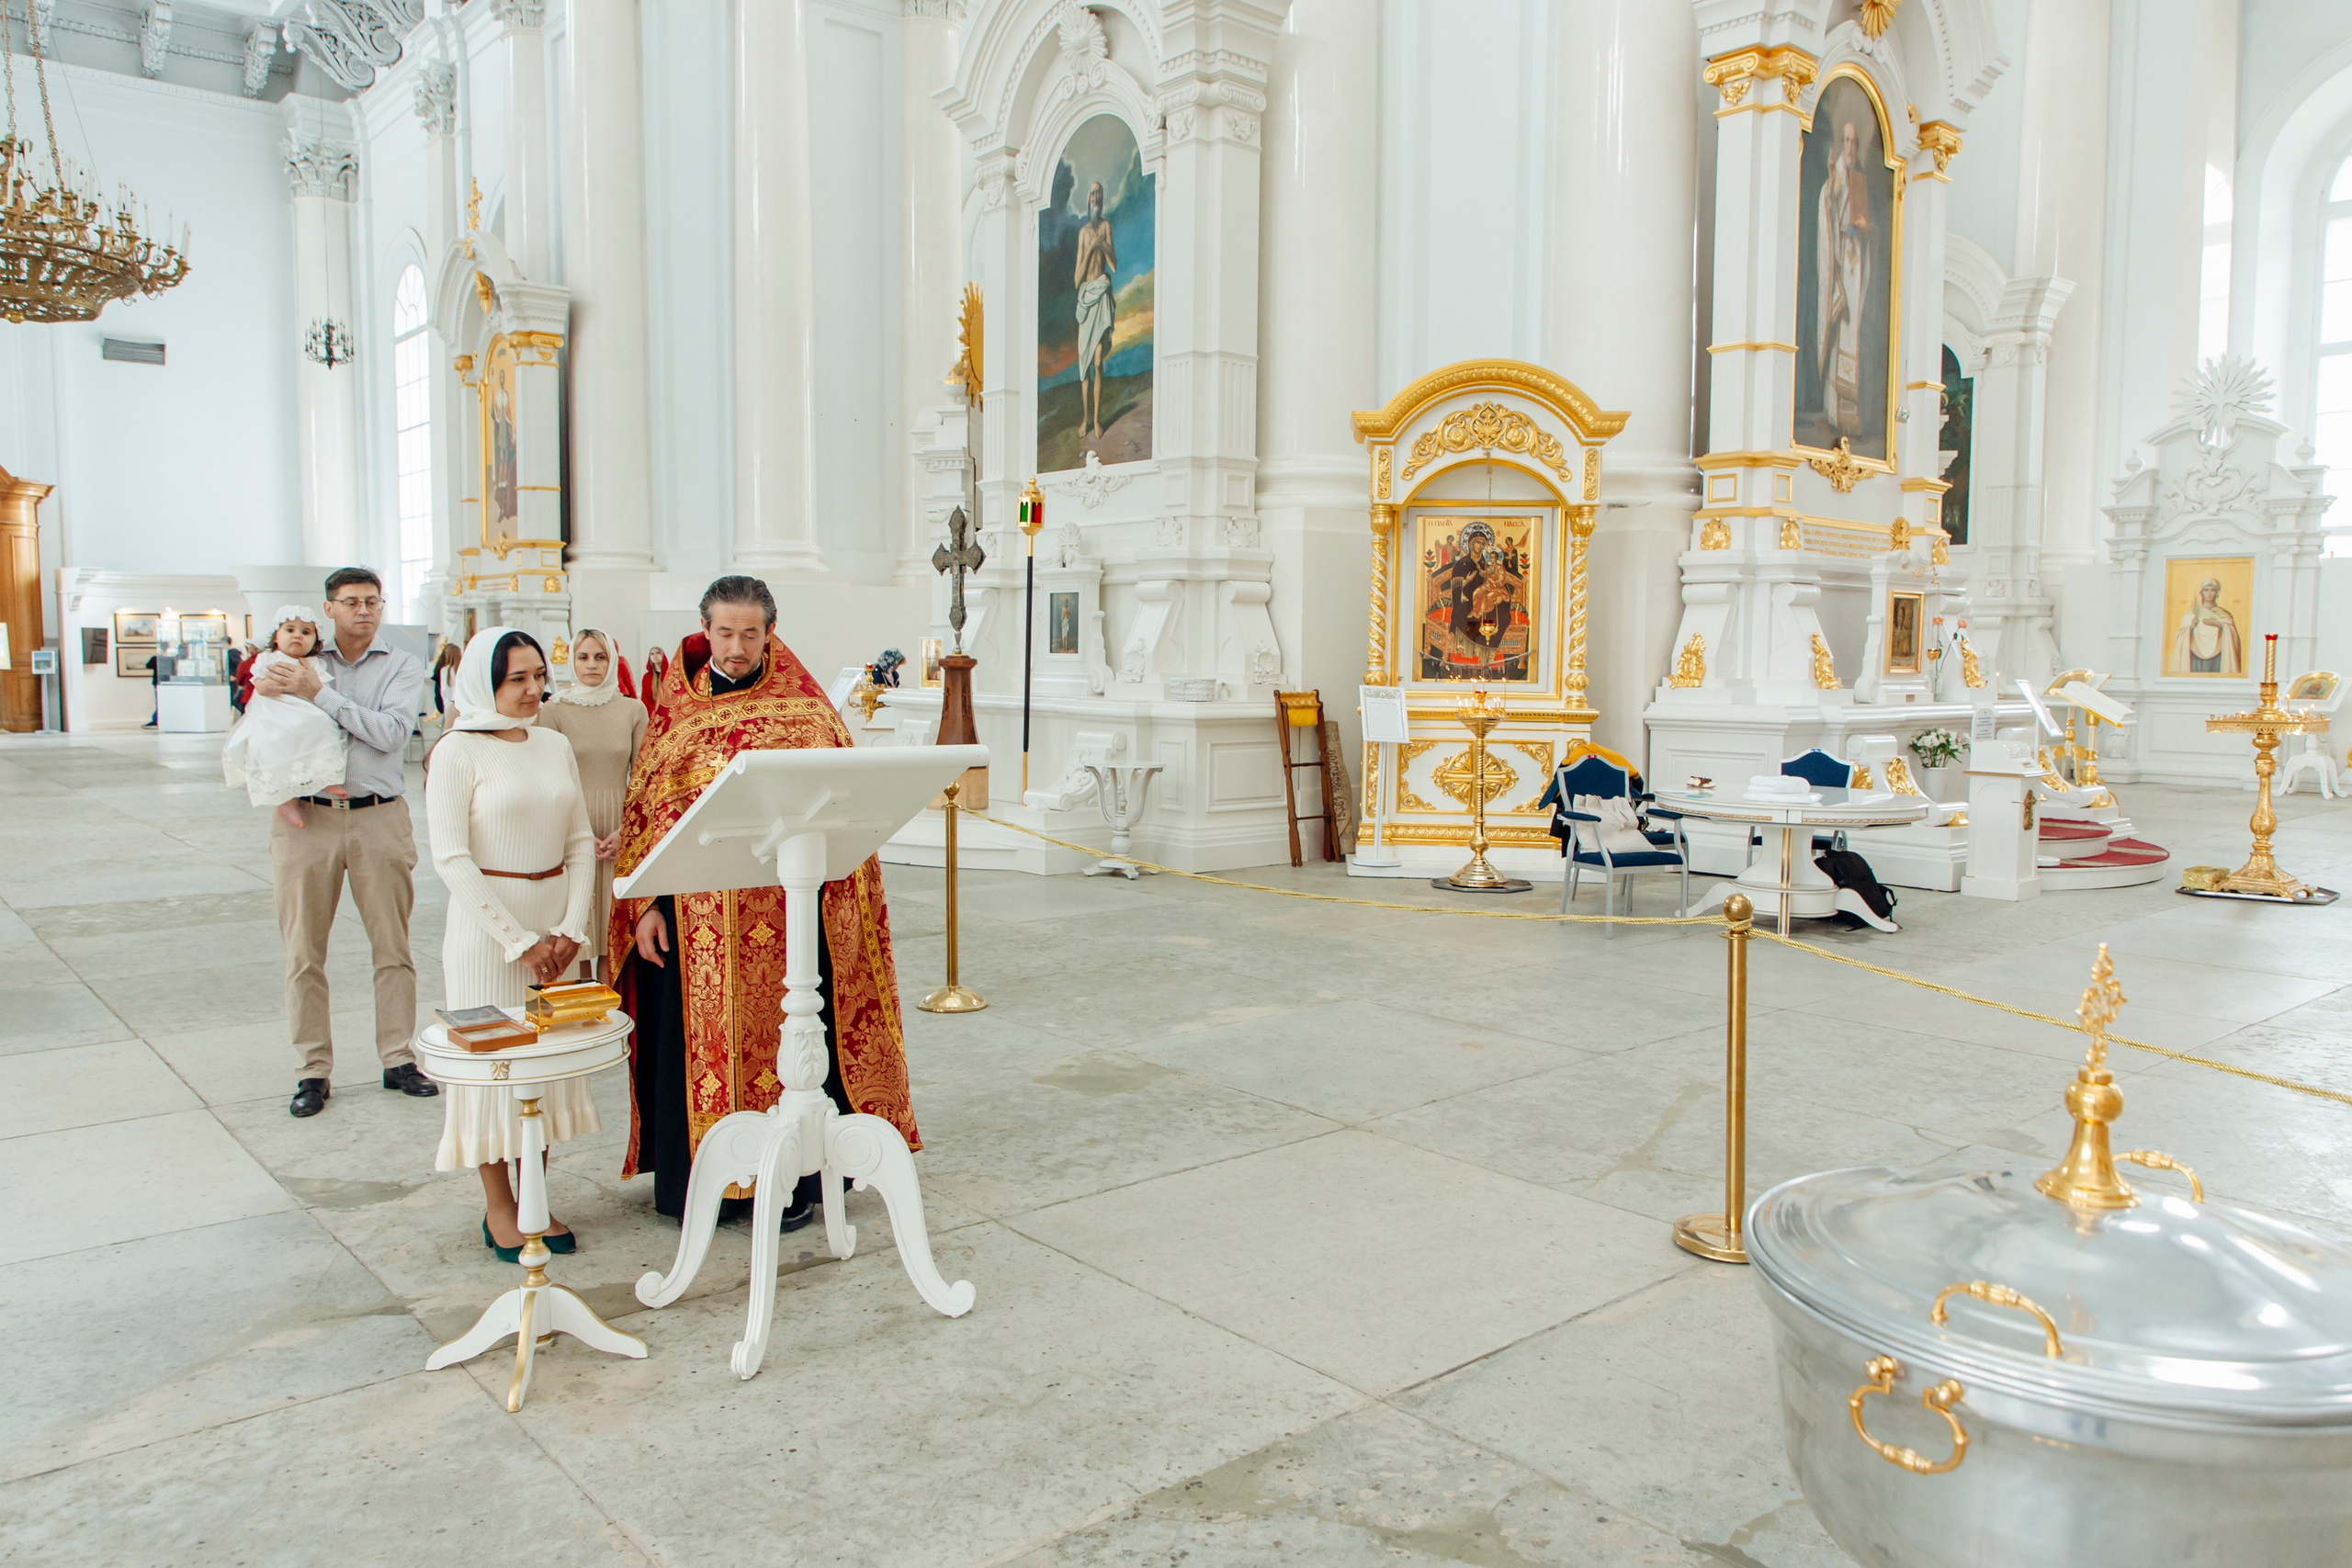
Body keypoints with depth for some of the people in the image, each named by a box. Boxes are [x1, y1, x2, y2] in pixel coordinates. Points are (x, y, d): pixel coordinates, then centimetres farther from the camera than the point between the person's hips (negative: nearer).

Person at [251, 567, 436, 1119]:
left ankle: (398, 1059, 16)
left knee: (393, 945, 5)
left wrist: (319, 693, -14)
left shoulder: (403, 666, 4)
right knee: (303, 952, 4)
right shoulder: (303, 663, 11)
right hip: (308, 818, 2)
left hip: (380, 819, -1)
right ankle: (313, 1069, 13)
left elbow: (390, 732, -12)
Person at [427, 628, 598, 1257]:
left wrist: (572, 927, -4)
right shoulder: (458, 751, -7)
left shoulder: (555, 746, 9)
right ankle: (497, 1205, 16)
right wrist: (518, 939, -15)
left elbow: (580, 842, 8)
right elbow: (452, 859, -12)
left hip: (557, 927, 5)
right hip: (488, 928, -5)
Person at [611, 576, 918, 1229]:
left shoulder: (805, 709, 3)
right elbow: (644, 807, 8)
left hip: (782, 906, -2)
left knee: (782, 1034, 2)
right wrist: (646, 905, 0)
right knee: (699, 1035, 6)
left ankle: (789, 1184, 14)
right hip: (694, 913, 2)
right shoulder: (675, 709, 9)